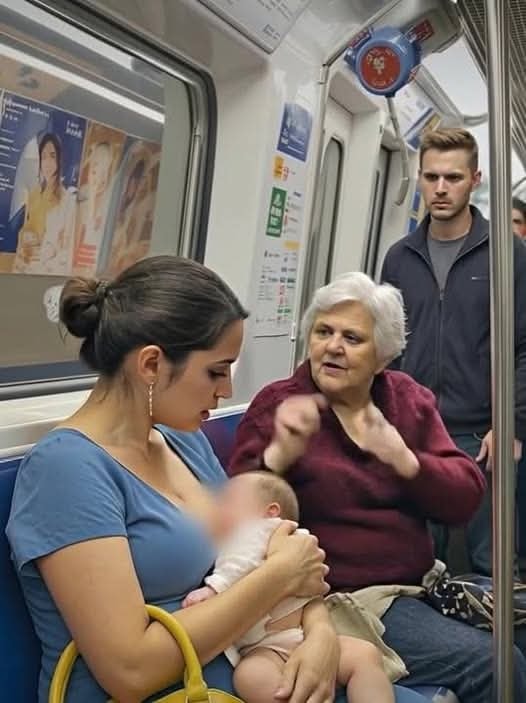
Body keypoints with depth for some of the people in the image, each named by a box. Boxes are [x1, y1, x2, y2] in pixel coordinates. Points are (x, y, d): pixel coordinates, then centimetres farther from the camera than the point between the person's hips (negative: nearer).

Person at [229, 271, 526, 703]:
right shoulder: (279, 405, -5)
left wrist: (403, 459, -19)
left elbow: (466, 499, -1)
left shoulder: (409, 398, 8)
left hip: (419, 583, 6)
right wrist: (279, 455, -29)